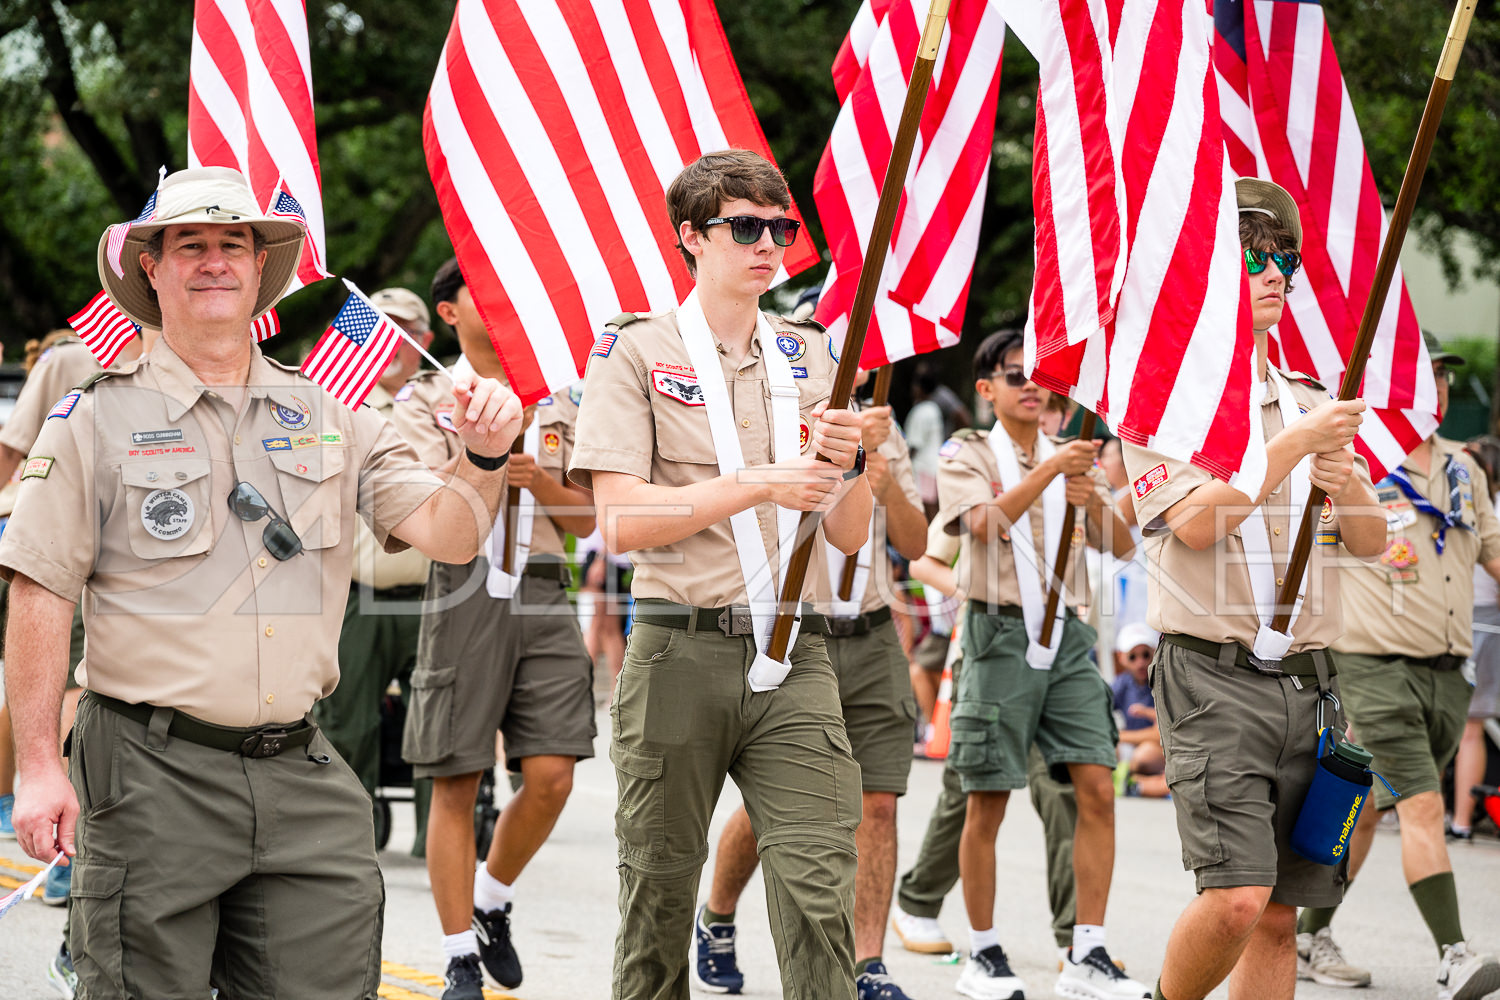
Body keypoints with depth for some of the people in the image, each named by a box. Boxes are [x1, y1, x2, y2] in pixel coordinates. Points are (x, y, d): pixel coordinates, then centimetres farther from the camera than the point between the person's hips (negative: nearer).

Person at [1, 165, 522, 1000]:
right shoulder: (98, 420, 1)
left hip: (302, 774, 3)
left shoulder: (330, 420, 12)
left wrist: (486, 459, -15)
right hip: (153, 774, -3)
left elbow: (445, 534, 6)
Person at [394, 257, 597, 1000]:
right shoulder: (425, 399, 7)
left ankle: (491, 900, 20)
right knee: (457, 785, -1)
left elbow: (584, 521, 13)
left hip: (542, 592, 3)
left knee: (550, 776, -7)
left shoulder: (554, 405, 16)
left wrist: (540, 481, -6)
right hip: (465, 589, -3)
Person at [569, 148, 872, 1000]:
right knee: (660, 888, 6)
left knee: (821, 886, -10)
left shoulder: (812, 357, 15)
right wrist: (760, 485, -14)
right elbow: (622, 521, -8)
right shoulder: (636, 351, 3)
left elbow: (851, 535, 13)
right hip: (681, 650, -2)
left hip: (793, 657, 2)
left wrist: (845, 464, -8)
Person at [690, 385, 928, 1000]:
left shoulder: (882, 435, 14)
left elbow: (915, 544, 12)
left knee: (876, 804, -4)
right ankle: (715, 922, 29)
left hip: (870, 640, 4)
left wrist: (888, 488, -7)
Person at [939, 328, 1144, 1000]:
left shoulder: (1072, 457, 15)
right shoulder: (968, 454, 3)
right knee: (988, 803, -1)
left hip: (1066, 637, 4)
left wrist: (1094, 500, -15)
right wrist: (1050, 470, -28)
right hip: (1000, 633, -4)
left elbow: (1121, 547, 6)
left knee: (1097, 788, -6)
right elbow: (986, 521, -17)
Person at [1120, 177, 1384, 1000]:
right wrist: (1297, 446, -16)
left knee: (1279, 913, 4)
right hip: (1214, 675, -6)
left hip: (1307, 678, 6)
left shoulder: (1309, 402, 17)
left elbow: (1370, 544, 15)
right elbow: (1196, 521, -15)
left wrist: (1349, 485, -6)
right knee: (1237, 894, -17)